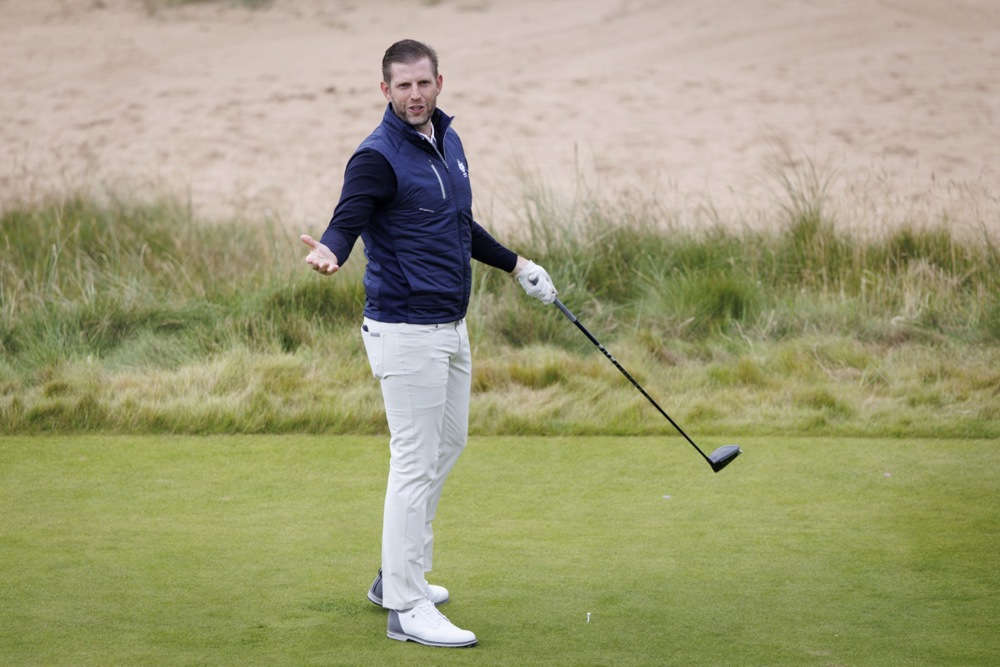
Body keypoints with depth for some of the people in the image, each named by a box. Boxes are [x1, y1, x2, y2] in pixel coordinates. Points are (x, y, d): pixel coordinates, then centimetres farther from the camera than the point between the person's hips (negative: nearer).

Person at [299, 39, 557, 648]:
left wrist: (515, 264, 31)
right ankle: (406, 608, -3)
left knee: (448, 445, 18)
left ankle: (398, 575, 30)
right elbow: (348, 220, -26)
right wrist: (331, 252, -48)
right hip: (407, 330, -9)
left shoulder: (449, 141, 11)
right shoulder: (377, 157, -15)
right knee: (417, 463, -8)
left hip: (451, 328, 9)